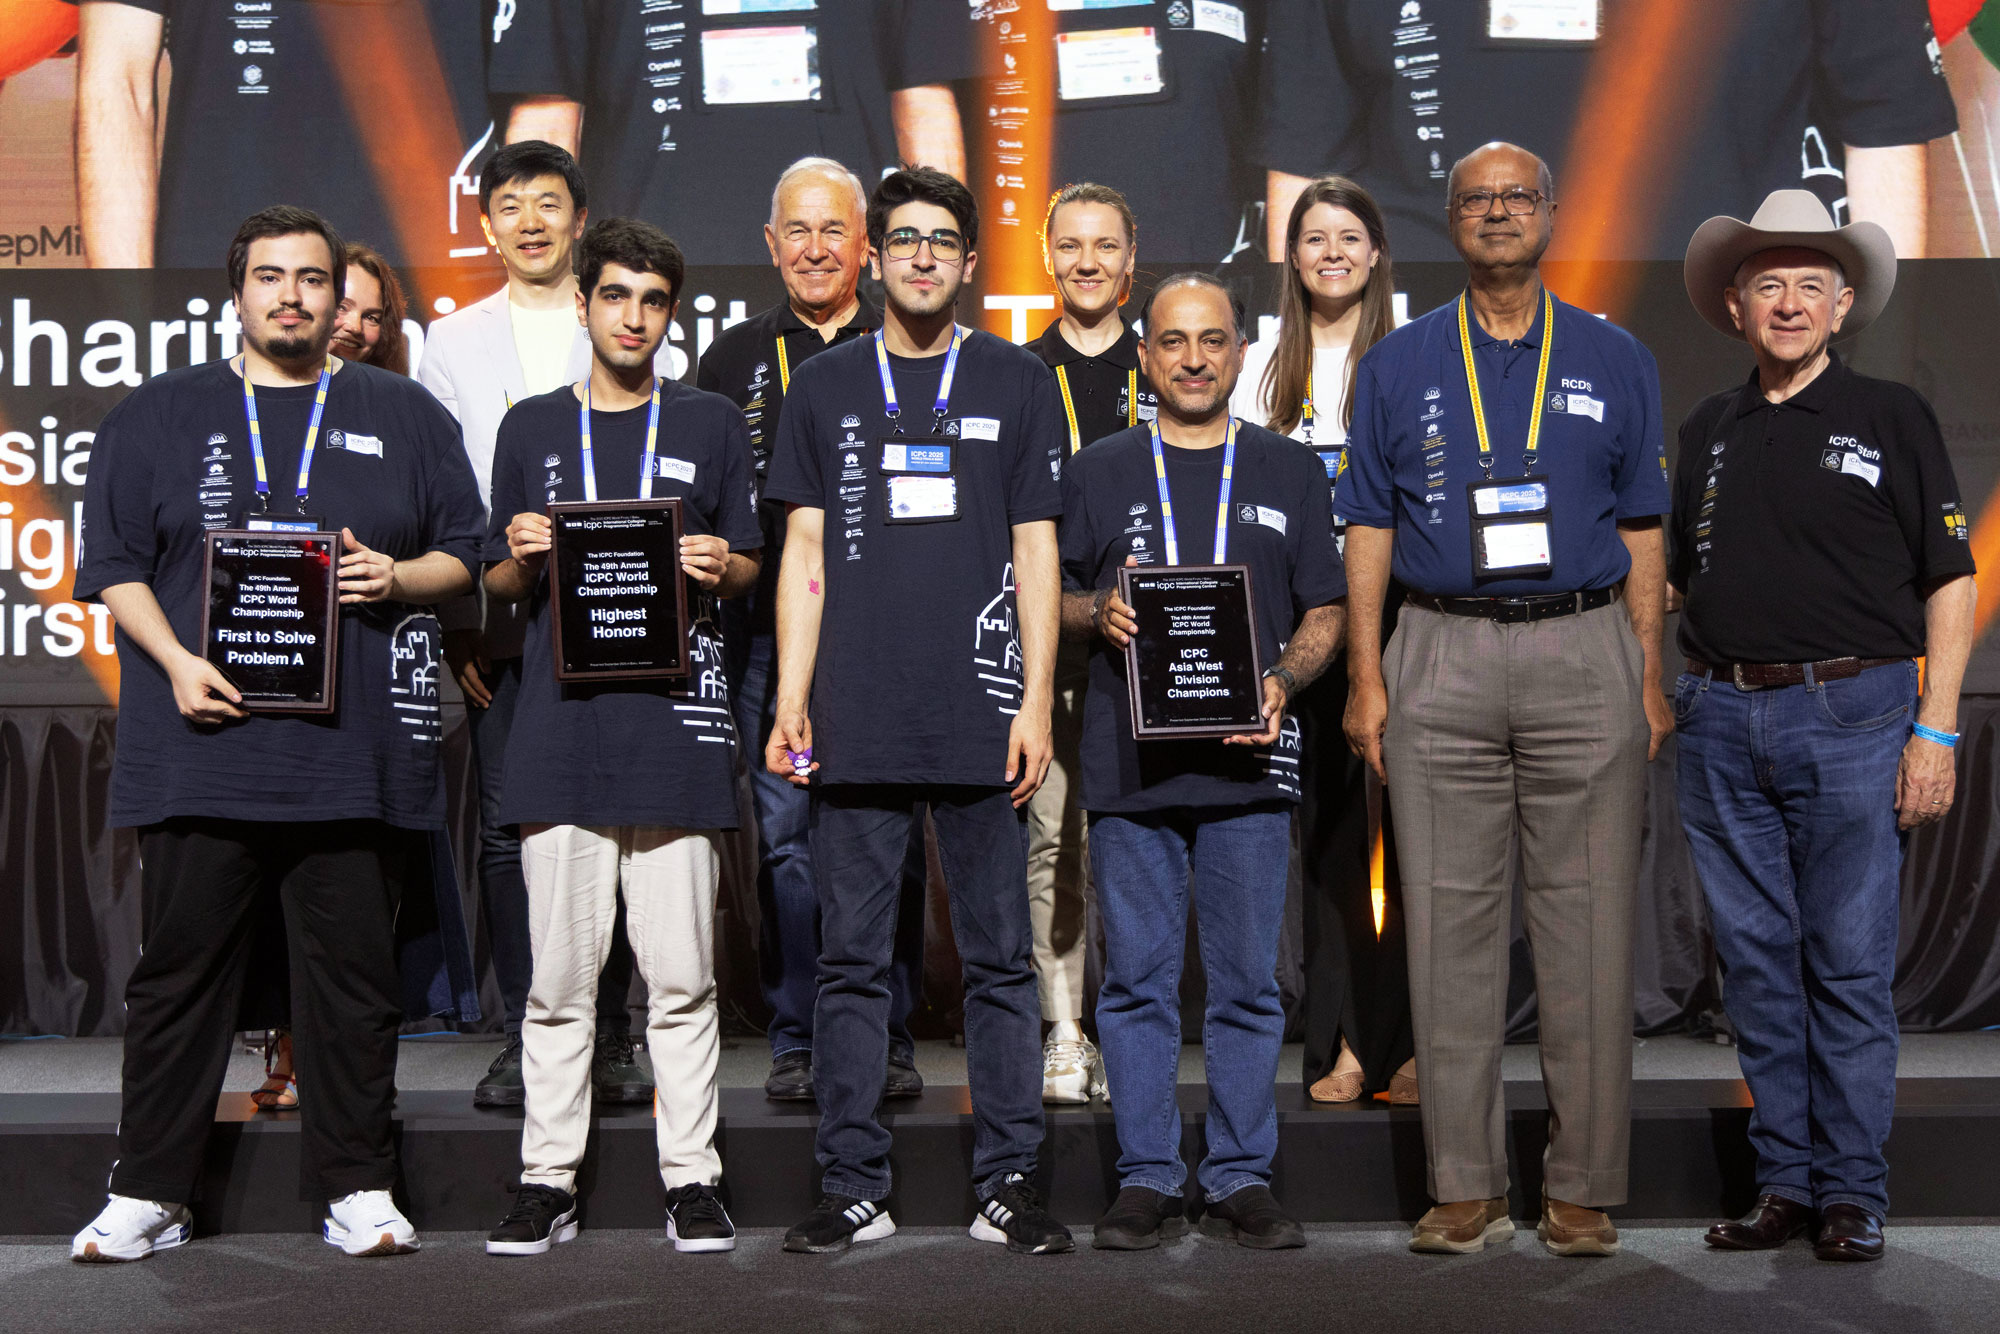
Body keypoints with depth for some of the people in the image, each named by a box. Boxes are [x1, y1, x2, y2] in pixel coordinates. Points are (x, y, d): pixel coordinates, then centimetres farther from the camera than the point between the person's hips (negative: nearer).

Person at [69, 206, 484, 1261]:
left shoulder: (403, 415, 14)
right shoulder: (157, 415, 13)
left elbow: (466, 552, 13)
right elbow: (114, 563, 8)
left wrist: (397, 576, -7)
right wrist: (175, 660, -7)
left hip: (356, 749, 0)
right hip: (202, 745, 0)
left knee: (354, 970, 4)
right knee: (182, 967, 4)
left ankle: (358, 1187, 14)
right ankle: (147, 1193, 15)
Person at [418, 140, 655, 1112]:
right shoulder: (452, 342, 14)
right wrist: (452, 620, -1)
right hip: (497, 621, 1)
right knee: (507, 825, 0)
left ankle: (608, 1034, 7)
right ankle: (523, 1036, 8)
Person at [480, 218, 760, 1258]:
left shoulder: (712, 424, 12)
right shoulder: (532, 428, 15)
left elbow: (752, 568, 13)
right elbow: (498, 584, 17)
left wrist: (719, 566, -8)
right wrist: (523, 557, -5)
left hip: (676, 722, -1)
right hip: (561, 728, 1)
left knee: (682, 976, 1)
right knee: (559, 975, 4)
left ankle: (691, 1180, 10)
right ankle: (548, 1182, 13)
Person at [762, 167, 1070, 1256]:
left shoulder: (1017, 382, 9)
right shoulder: (824, 387, 12)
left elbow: (1036, 550, 6)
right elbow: (805, 554, 10)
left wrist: (1036, 702, -2)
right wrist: (790, 699, 1)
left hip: (981, 717, -1)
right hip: (857, 721, 1)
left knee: (1000, 958, 3)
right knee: (851, 960, 5)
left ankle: (1008, 1184, 13)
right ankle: (852, 1187, 14)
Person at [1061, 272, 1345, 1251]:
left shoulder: (1290, 473, 12)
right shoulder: (1097, 472, 12)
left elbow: (1325, 611, 11)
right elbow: (1053, 599, 13)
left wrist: (1283, 681, -8)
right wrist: (1099, 614, -9)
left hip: (1247, 760, 0)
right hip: (1130, 763, 0)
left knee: (1247, 983, 4)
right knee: (1137, 981, 4)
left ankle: (1242, 1179, 14)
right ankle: (1147, 1181, 13)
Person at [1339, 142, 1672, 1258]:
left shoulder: (1617, 362, 10)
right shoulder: (1398, 365, 9)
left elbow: (1643, 532, 10)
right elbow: (1370, 529, 7)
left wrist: (1651, 678, 2)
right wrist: (1367, 678, -1)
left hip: (1584, 653, 0)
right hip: (1441, 662, 0)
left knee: (1587, 924, 1)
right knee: (1452, 920, 1)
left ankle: (1586, 1186, 10)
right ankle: (1467, 1185, 10)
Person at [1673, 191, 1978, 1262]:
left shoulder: (1891, 417, 4)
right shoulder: (1708, 430, 14)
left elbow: (1951, 580, 1)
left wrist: (1936, 731, -7)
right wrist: (1658, 691, 8)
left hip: (1851, 712, -3)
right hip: (1723, 720, 4)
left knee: (1850, 964, 0)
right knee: (1757, 962, 7)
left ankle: (1852, 1191, 11)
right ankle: (1784, 1179, 17)